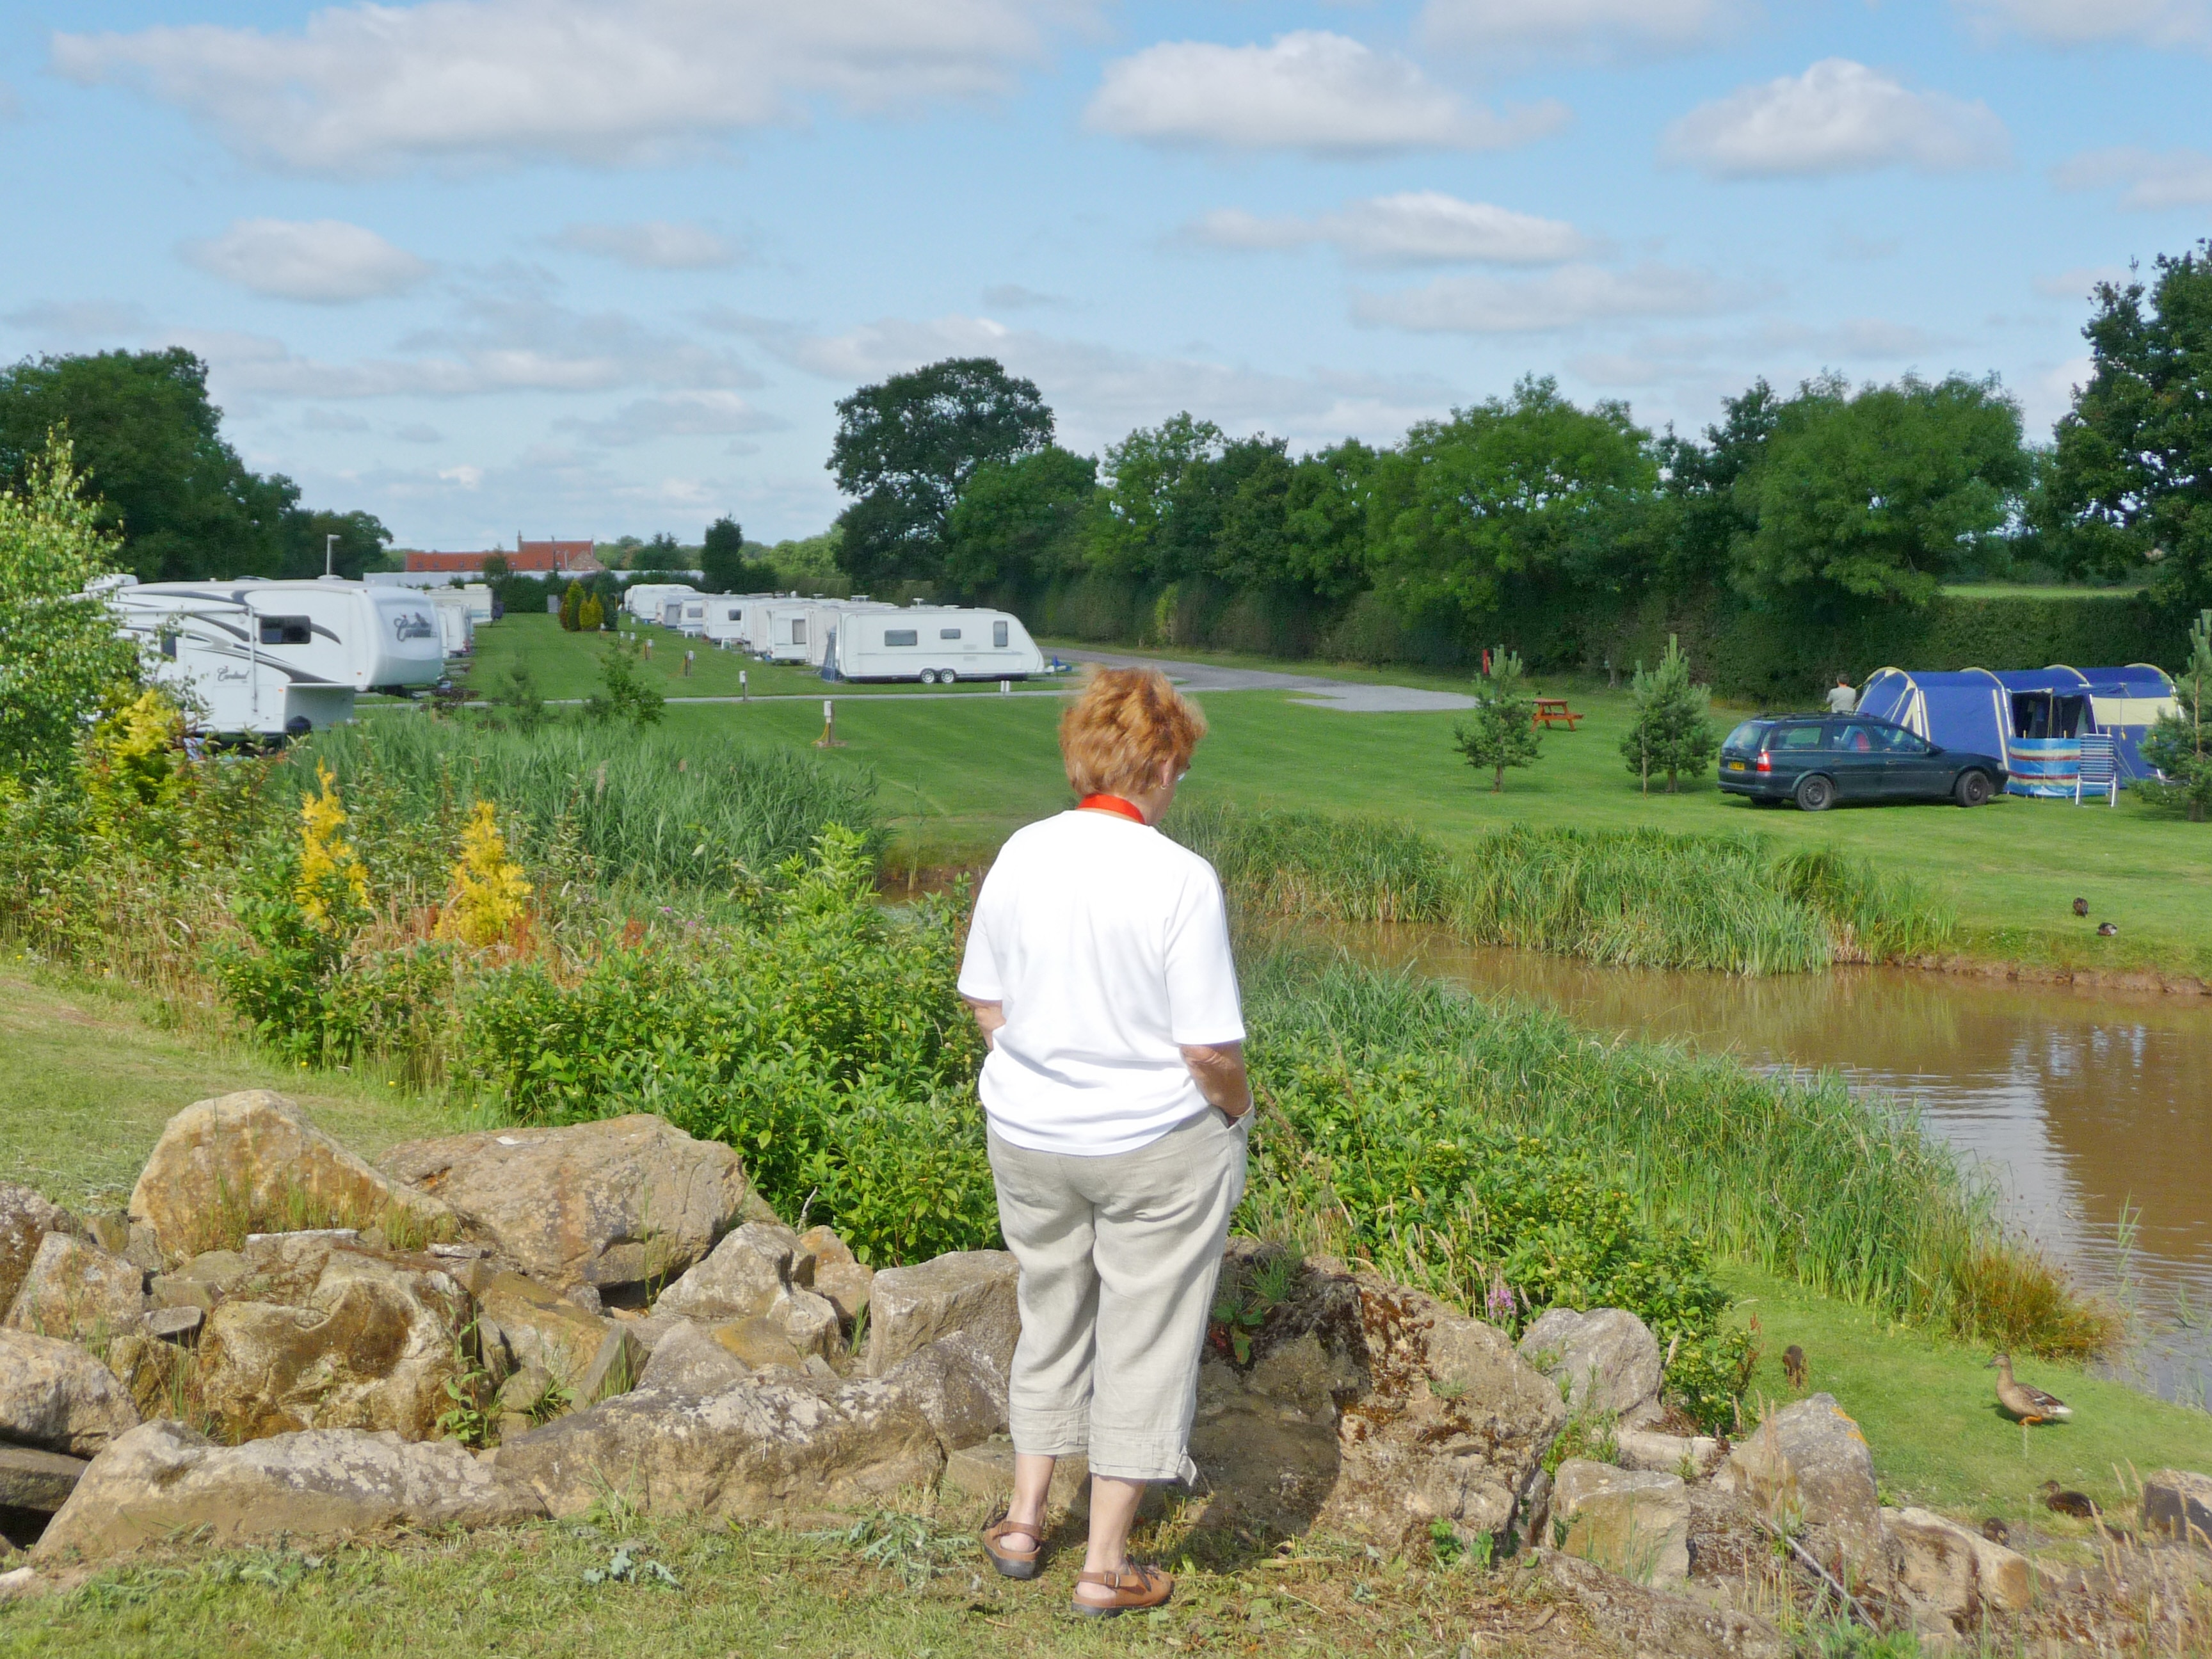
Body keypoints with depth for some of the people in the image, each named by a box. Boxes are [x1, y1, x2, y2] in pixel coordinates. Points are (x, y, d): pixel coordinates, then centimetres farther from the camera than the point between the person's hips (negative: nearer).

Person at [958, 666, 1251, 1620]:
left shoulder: (1021, 857, -6)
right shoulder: (1180, 880, -20)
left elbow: (984, 1006, 3)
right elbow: (1209, 1049, -19)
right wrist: (1237, 1108, 0)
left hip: (1028, 1136, 5)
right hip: (1155, 1147, -5)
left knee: (1051, 1319, 24)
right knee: (1143, 1341, 10)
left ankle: (1023, 1523, 34)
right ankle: (1105, 1568, 18)